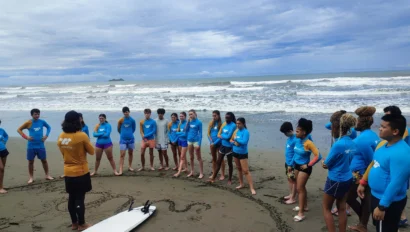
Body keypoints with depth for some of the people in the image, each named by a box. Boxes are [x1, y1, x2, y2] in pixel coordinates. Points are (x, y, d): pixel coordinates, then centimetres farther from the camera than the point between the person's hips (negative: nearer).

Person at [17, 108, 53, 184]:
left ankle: (47, 175, 19)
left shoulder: (42, 122, -1)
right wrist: (26, 137, -10)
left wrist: (46, 135, 2)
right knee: (31, 162, 7)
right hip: (31, 146, -1)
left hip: (41, 145, 1)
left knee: (44, 160, 8)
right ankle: (31, 177, 18)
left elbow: (49, 127, 16)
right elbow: (19, 129, 1)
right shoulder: (28, 123, -7)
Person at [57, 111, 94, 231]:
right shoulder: (82, 136, -19)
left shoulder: (61, 137, 0)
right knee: (80, 199, 3)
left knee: (72, 198, 15)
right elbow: (91, 151, -7)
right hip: (81, 172, -6)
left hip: (68, 172, 6)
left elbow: (64, 153, 13)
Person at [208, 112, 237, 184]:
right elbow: (218, 135, 7)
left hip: (229, 147, -6)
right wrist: (224, 137, -10)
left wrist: (222, 136, -5)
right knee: (218, 162, 11)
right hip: (223, 145, 6)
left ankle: (229, 179, 23)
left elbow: (228, 136, -20)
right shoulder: (224, 124, 6)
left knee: (229, 163, 9)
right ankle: (213, 178, 19)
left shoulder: (233, 125, -15)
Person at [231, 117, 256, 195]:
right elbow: (231, 140, 8)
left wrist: (236, 139, -16)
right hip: (235, 152, 7)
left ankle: (252, 188, -5)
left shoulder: (246, 132, -16)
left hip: (243, 153, -7)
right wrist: (234, 142, -13)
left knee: (246, 171, -9)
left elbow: (244, 142, -28)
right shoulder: (236, 130, 5)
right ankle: (241, 184, 31)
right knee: (239, 169, 17)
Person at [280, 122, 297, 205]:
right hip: (287, 162, 9)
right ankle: (291, 194, 31)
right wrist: (287, 163, 15)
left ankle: (293, 198, 10)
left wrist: (291, 164, -18)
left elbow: (296, 153, -20)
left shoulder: (295, 139, -21)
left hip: (292, 164, -9)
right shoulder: (289, 138, 7)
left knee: (293, 180, 1)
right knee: (289, 179, 18)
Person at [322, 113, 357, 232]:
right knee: (342, 208, 18)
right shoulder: (352, 143, -2)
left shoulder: (338, 145, -25)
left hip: (335, 180, -7)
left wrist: (323, 162, 6)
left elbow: (326, 165, -14)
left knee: (326, 208, 10)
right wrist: (330, 162, 6)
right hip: (347, 179, 7)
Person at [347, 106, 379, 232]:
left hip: (361, 175, -9)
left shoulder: (363, 139, -24)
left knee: (349, 197, 7)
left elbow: (370, 160, -21)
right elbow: (372, 158, 13)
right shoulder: (372, 135, 6)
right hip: (366, 174, 9)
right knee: (365, 199, 16)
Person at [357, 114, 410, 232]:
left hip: (389, 202, -9)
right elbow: (373, 165, 14)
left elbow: (396, 184, -29)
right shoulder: (383, 144, 2)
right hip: (376, 196, 9)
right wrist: (363, 183, 16)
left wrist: (382, 207, -26)